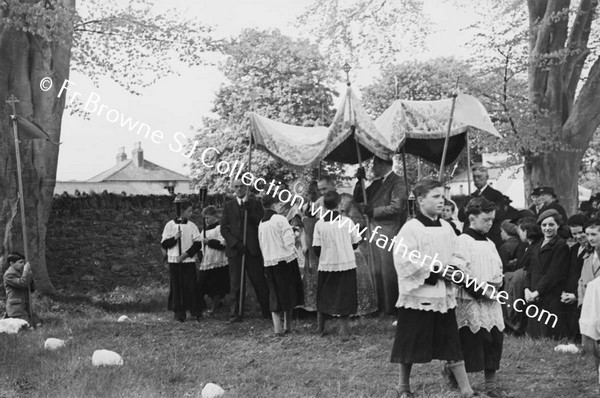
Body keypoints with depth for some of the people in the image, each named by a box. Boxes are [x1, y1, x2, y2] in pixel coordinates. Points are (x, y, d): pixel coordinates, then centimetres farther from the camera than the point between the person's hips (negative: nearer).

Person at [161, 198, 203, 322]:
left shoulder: (192, 226, 4)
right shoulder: (170, 225, 1)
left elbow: (198, 244, 1)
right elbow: (164, 244, 1)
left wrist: (187, 254, -11)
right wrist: (174, 238, -15)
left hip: (188, 260, 1)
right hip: (174, 260, 0)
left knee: (191, 285, -4)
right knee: (176, 287, 0)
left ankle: (195, 312, 2)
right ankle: (179, 313, 7)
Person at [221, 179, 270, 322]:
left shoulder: (255, 203, 11)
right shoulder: (228, 206, 12)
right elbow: (224, 228, 5)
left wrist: (248, 208, -10)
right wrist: (235, 243, -7)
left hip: (253, 248, -1)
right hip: (234, 249, 1)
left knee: (259, 281, -1)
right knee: (235, 283, -1)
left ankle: (267, 312, 5)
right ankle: (235, 314, 3)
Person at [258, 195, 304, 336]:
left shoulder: (261, 224, 6)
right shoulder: (280, 219, -11)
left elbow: (262, 245, 11)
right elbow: (289, 241, -14)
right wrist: (292, 233, 5)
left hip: (269, 262, 4)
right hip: (285, 259, -4)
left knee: (275, 295, 8)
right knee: (288, 292, 10)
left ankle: (277, 328, 2)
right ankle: (287, 325, 16)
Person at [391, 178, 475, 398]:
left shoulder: (446, 228, 8)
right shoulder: (410, 229, -12)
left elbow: (455, 257, 17)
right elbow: (405, 263, -18)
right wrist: (435, 272, -19)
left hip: (443, 295, 5)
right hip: (417, 295, -5)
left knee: (452, 346, 6)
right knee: (411, 346, 5)